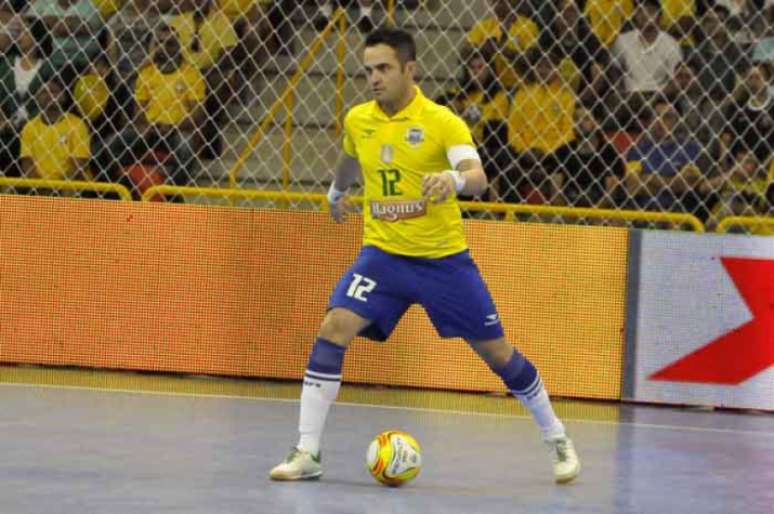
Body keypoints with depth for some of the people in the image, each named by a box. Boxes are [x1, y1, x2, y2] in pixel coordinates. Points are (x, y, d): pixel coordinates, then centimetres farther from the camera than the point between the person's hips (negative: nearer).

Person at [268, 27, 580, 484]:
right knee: (333, 329, -19)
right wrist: (337, 193, 43)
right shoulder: (357, 120, 1)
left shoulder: (441, 121, -13)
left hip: (443, 257, -3)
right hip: (383, 254, 3)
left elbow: (477, 179, -27)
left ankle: (558, 440, 25)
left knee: (496, 351, 5)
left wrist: (456, 180, -49)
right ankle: (307, 454, -16)